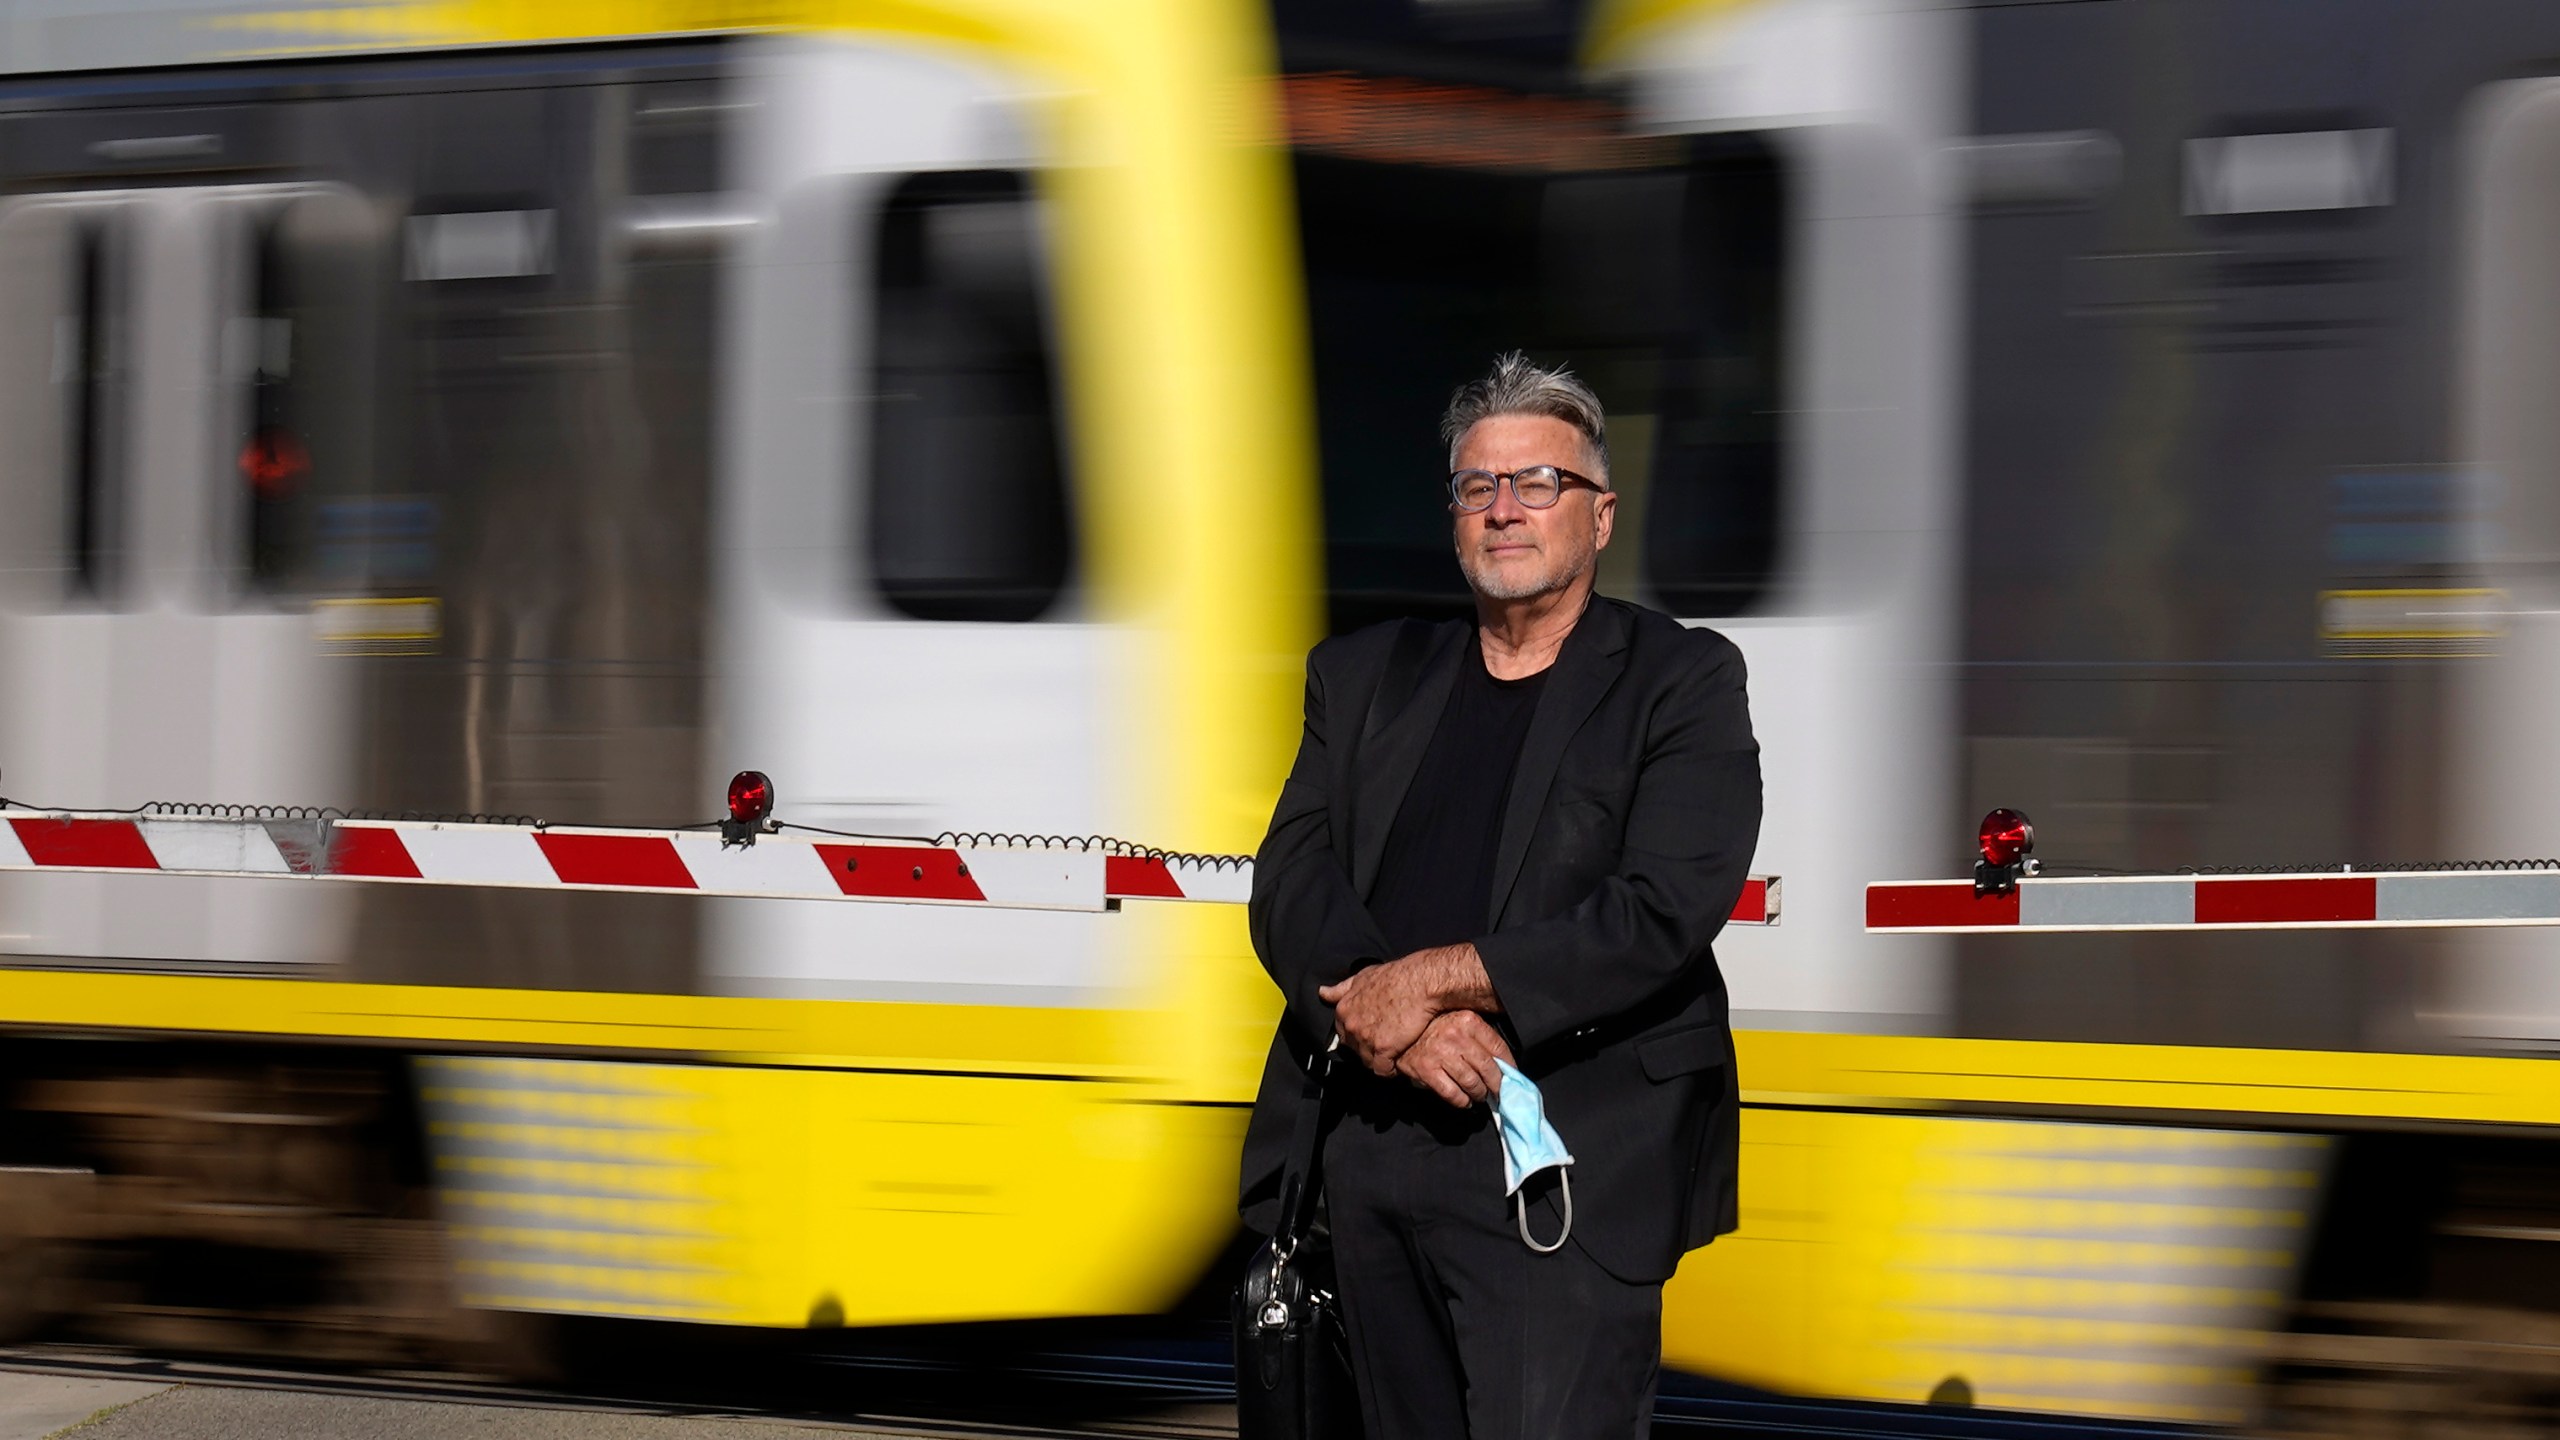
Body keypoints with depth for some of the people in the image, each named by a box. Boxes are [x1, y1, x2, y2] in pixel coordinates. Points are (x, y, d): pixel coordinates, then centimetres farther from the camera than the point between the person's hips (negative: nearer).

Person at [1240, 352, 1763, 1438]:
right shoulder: (1365, 676, 18)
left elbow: (1664, 911, -10)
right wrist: (1394, 1019, -13)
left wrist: (1435, 978, -13)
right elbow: (1290, 883, 7)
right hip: (1365, 1147, 5)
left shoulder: (1684, 682, 3)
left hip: (1565, 1174, -5)